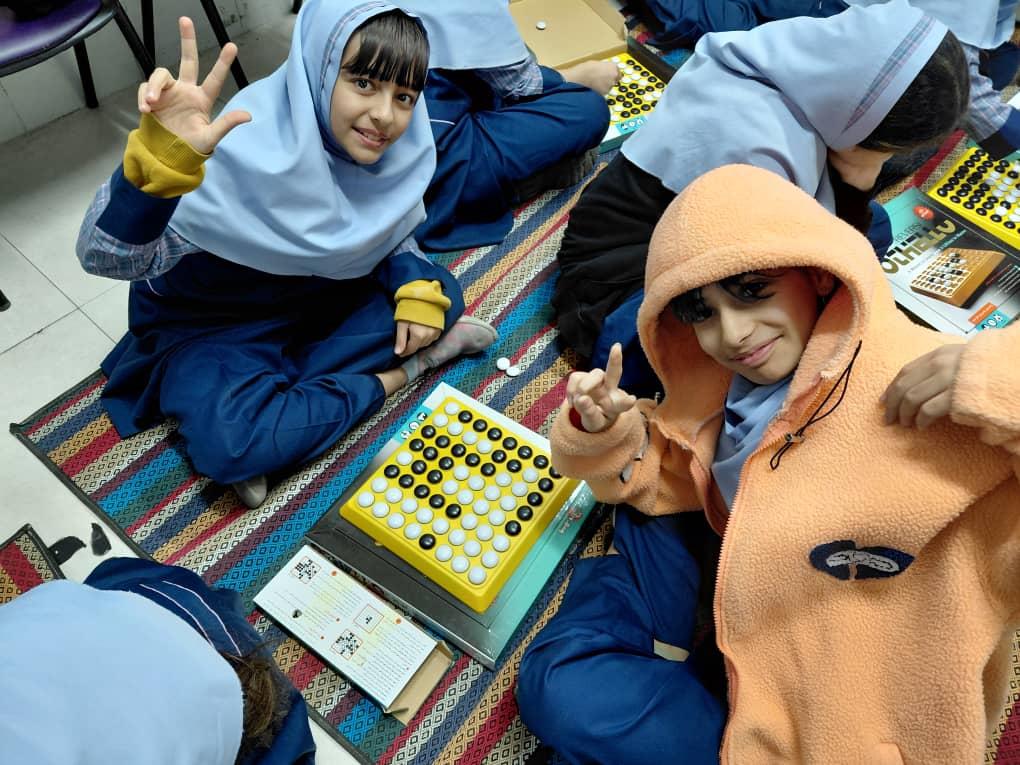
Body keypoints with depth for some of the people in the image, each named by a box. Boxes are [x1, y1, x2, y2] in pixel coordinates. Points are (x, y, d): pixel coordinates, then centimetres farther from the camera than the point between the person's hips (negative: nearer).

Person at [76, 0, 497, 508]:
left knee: (441, 294, -10)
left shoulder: (402, 148, -14)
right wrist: (157, 162, -54)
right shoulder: (249, 152, -32)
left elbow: (394, 236, 5)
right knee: (227, 440, -31)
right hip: (210, 319, -4)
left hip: (323, 297, 5)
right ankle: (395, 374, -12)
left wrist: (418, 286, -15)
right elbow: (104, 257, -35)